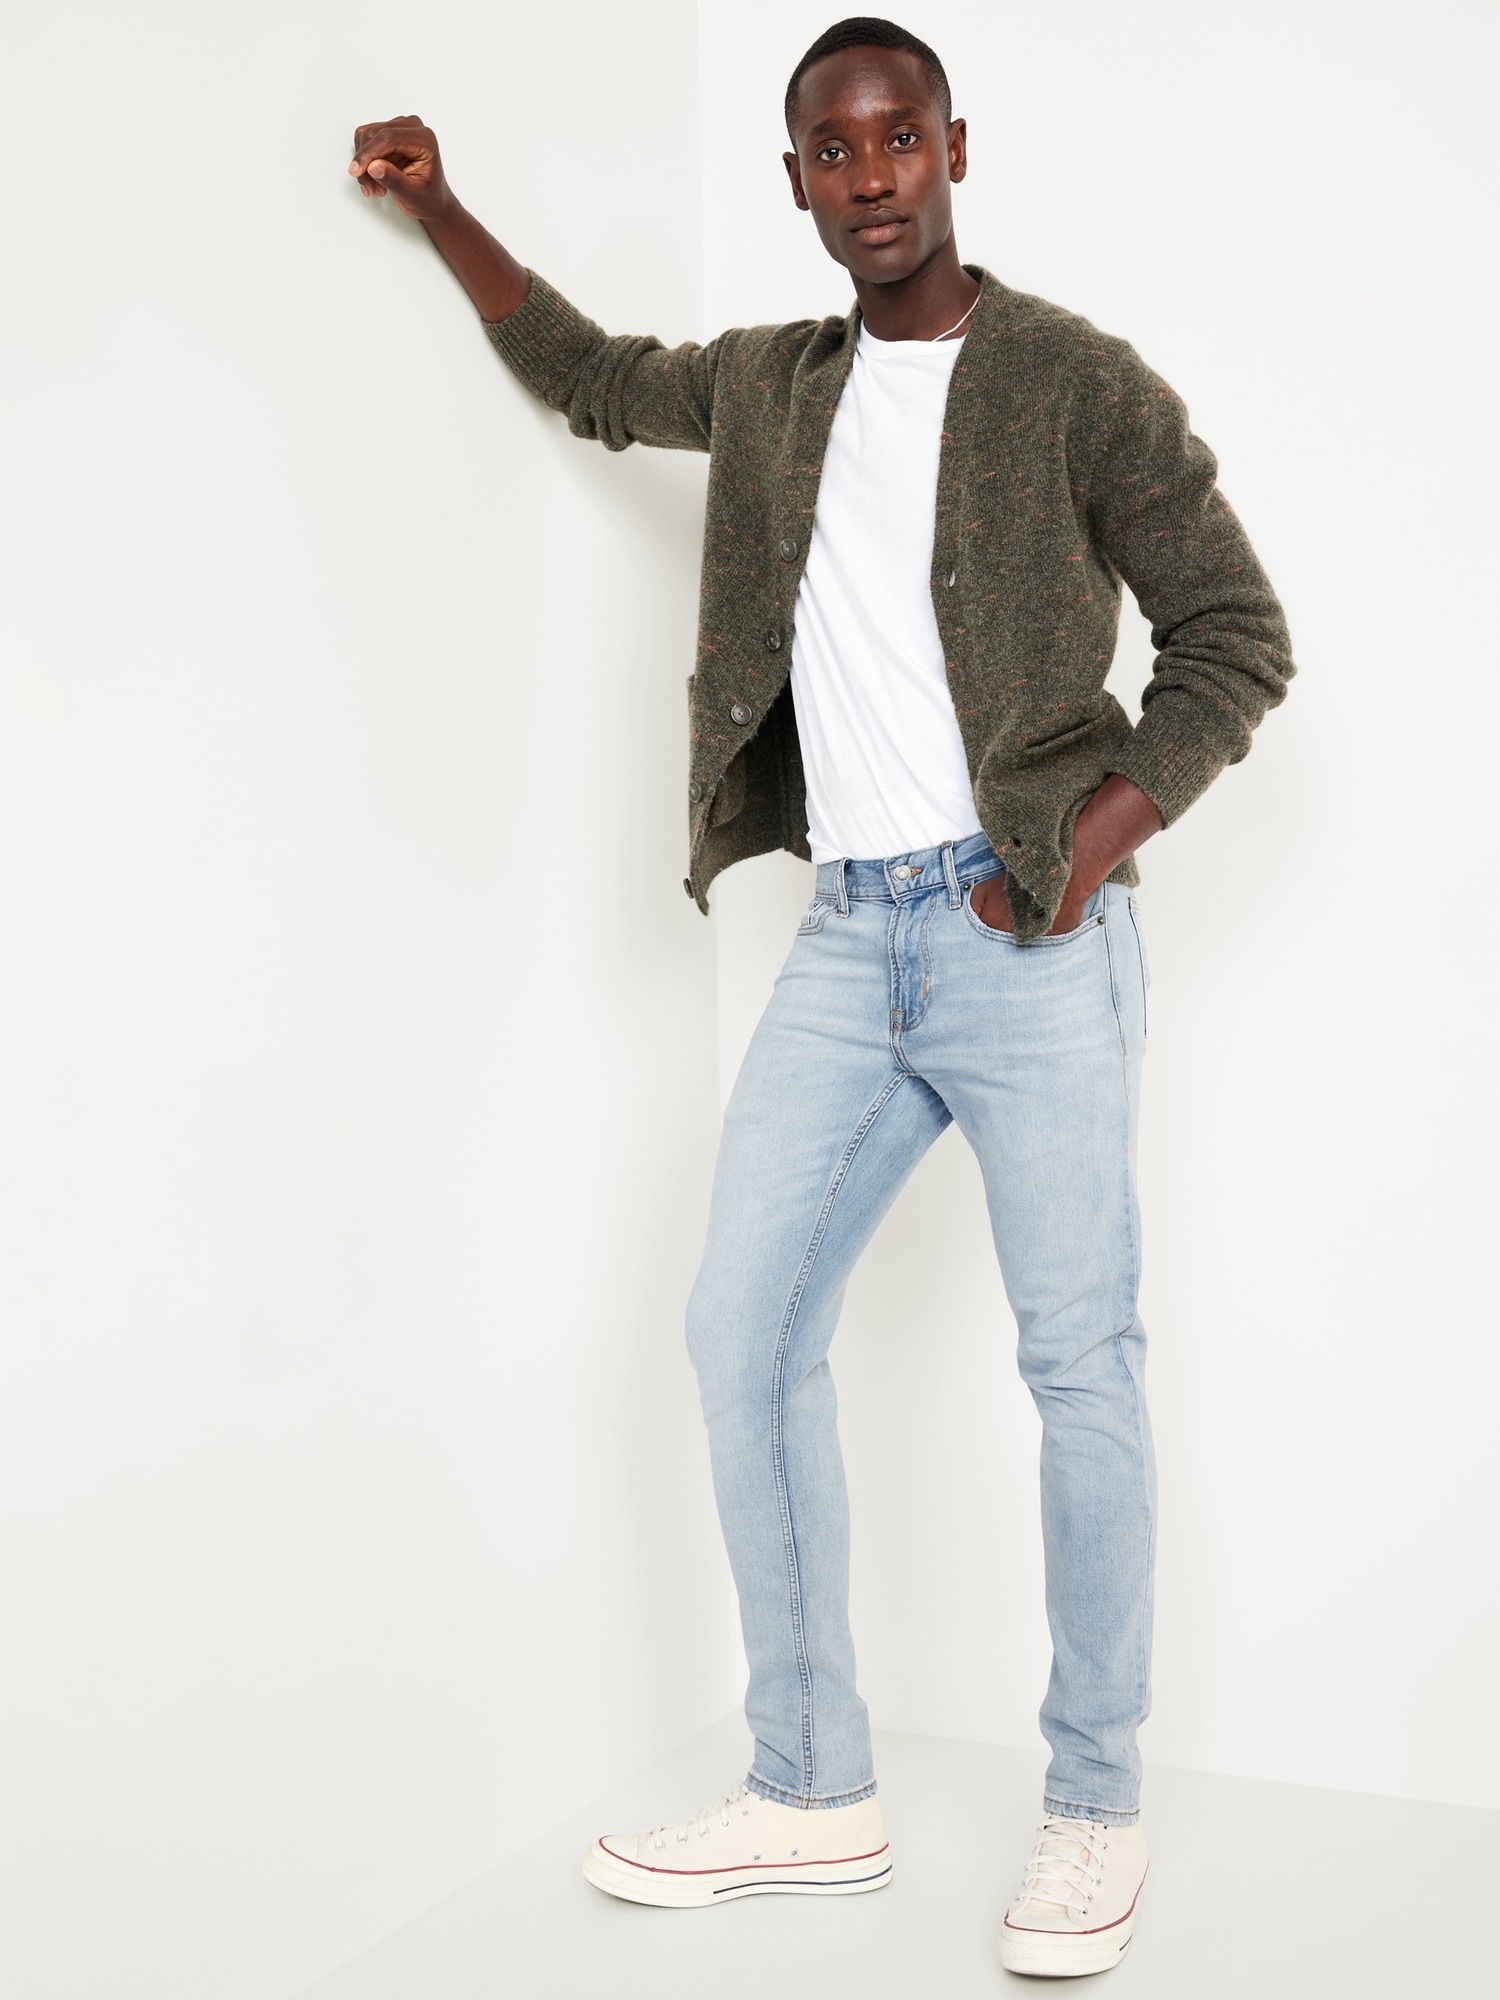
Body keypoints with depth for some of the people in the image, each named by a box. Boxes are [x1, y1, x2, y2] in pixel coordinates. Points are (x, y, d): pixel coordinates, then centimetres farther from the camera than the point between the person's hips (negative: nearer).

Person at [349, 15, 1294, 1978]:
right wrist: (438, 209, 32)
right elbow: (590, 373, 36)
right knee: (744, 1331, 1)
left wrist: (1101, 832, -12)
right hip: (847, 936, 6)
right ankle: (815, 1795, 12)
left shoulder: (1072, 379, 0)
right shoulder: (770, 385, 16)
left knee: (1080, 1356, -5)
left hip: (1028, 931, -5)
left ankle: (1097, 1807, 9)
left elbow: (1235, 639, 0)